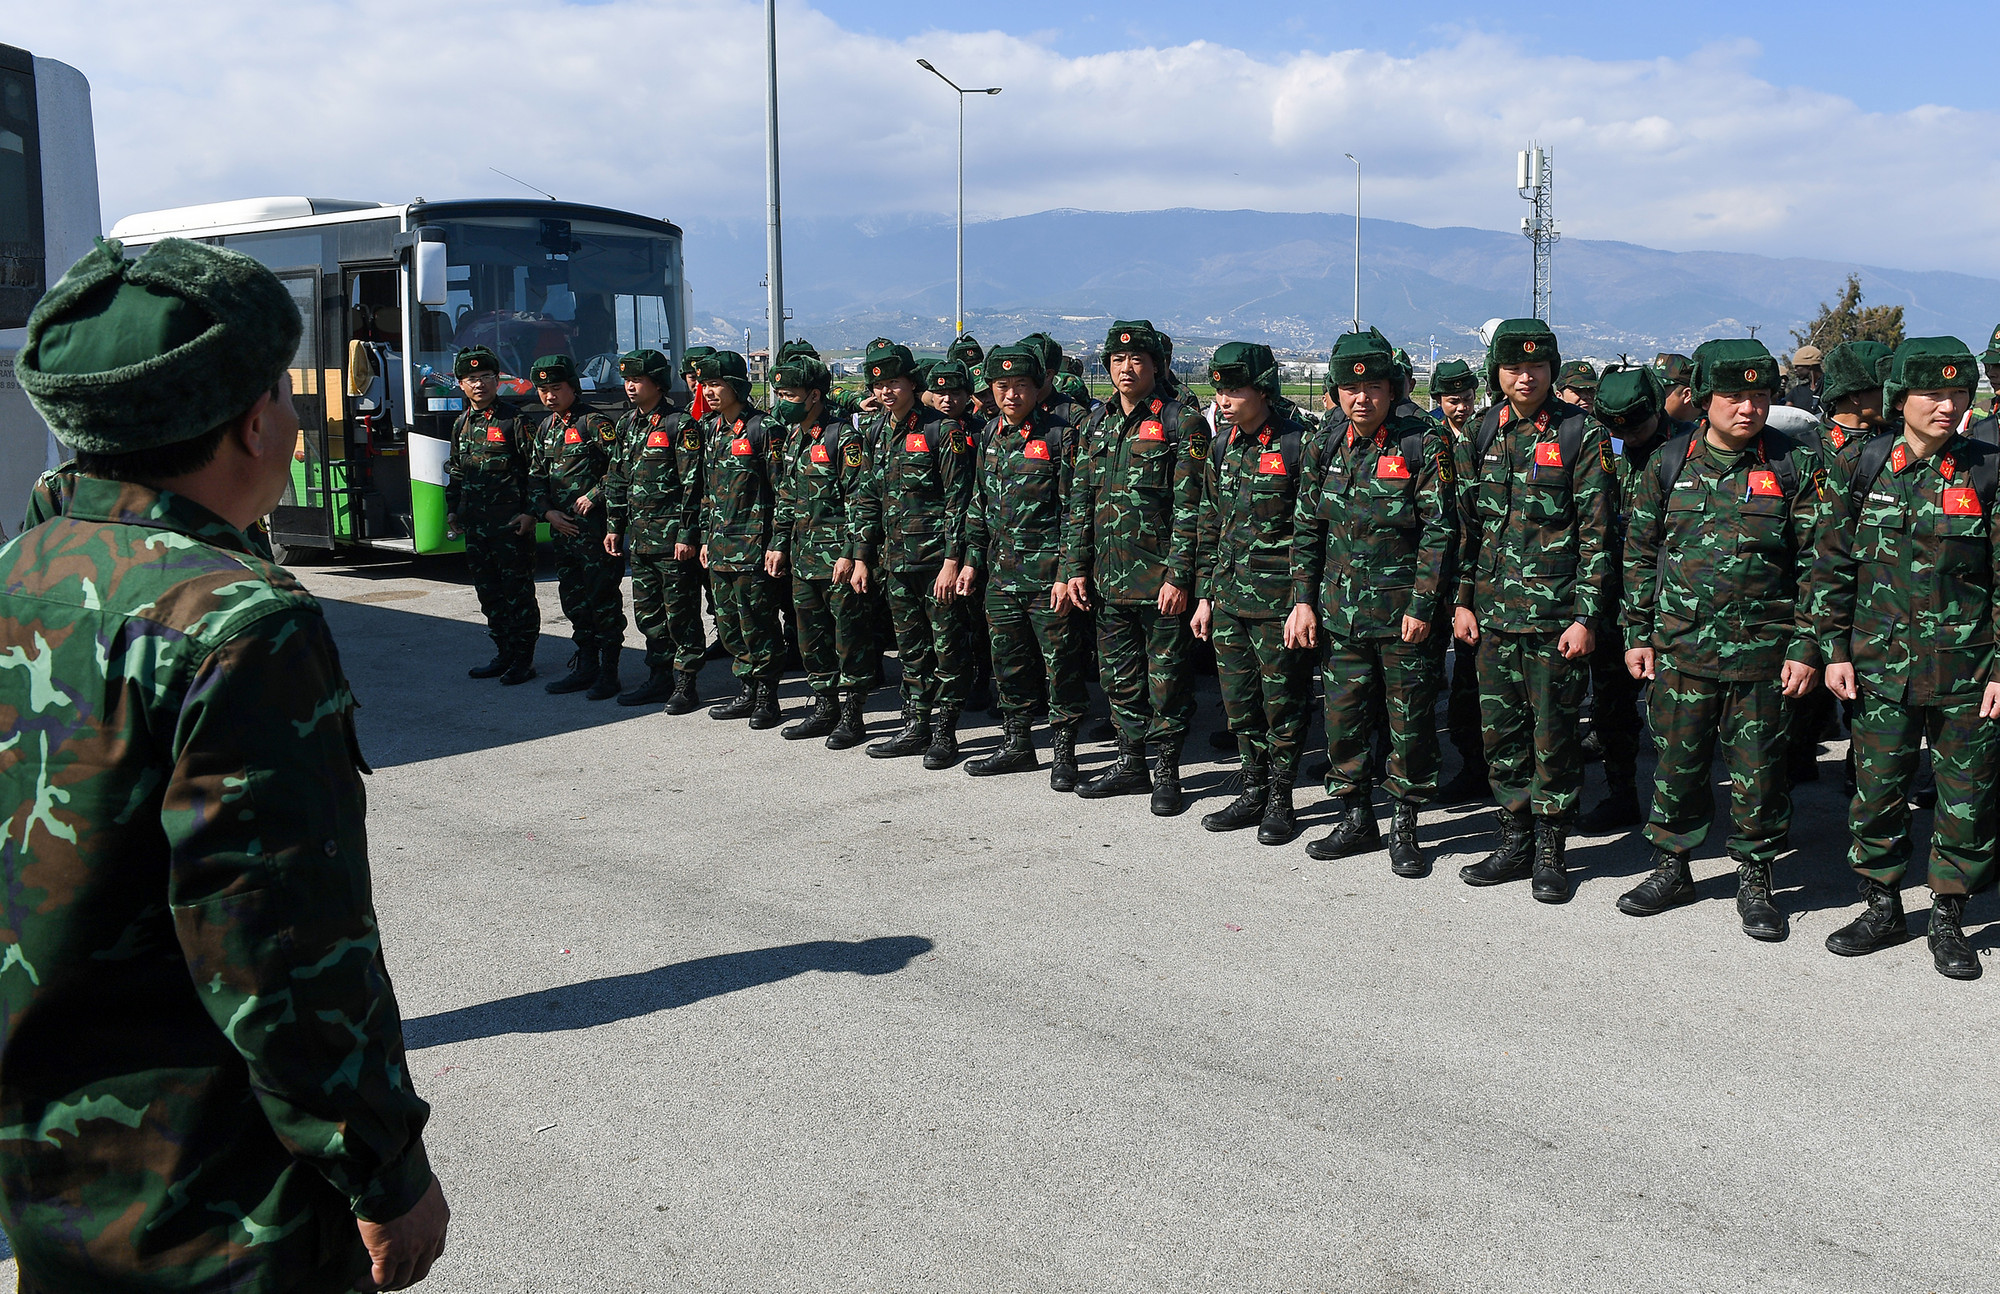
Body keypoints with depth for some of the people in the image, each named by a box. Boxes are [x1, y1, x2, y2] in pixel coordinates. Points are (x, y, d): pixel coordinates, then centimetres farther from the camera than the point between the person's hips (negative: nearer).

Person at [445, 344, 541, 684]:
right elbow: (454, 474, 22)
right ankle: (504, 655, 22)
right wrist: (453, 514, 17)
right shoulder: (461, 425, 14)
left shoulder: (514, 420, -5)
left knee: (518, 592, -2)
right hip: (476, 525, 7)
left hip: (511, 523, -7)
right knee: (488, 592, 12)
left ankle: (523, 660, 5)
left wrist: (530, 512, -12)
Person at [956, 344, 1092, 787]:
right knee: (1009, 664, 13)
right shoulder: (990, 437, 12)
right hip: (1001, 574, 6)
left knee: (1060, 665, 0)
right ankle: (1016, 745, 26)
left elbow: (1074, 510, -10)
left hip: (1047, 575, -6)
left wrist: (1067, 573, -14)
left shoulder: (1059, 435, -7)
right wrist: (973, 559, 15)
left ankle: (1063, 752, 10)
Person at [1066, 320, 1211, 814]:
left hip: (1160, 575, -6)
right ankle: (1131, 764, 26)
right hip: (1108, 578, 6)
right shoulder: (1097, 422, 12)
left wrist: (1178, 575, -16)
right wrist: (1077, 567, 8)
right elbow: (1081, 500, 14)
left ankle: (1167, 772, 13)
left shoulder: (1181, 421, -7)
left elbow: (1189, 505, -11)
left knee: (1165, 676, 2)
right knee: (1119, 675, 13)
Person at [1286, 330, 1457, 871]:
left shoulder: (1425, 444, -8)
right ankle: (1356, 821, 24)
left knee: (1410, 723, 4)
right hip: (1340, 613, 5)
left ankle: (1404, 828, 18)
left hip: (1407, 614, -4)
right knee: (1343, 719, 9)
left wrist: (1422, 607, -14)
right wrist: (1303, 600, 6)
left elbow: (1439, 531, -10)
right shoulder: (1327, 451, 8)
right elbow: (1307, 532, 13)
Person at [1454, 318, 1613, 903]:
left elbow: (1596, 531, -7)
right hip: (1493, 609, 5)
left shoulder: (1581, 434, -5)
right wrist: (1463, 600, 9)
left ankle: (1549, 850, 15)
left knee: (1553, 734, 2)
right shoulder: (1482, 433, 8)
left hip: (1556, 612, -4)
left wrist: (1586, 617, -12)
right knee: (1501, 728, 10)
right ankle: (1514, 841, 22)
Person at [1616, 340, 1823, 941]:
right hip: (1681, 645, 2)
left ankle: (1755, 879, 22)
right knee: (1678, 763, 9)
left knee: (1758, 771, 6)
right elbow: (1640, 553, 10)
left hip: (1763, 652, -1)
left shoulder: (1796, 464, -1)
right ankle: (1671, 868, 25)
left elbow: (1815, 563, 0)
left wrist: (1806, 647, -5)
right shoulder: (1669, 462, 4)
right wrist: (1637, 633, 7)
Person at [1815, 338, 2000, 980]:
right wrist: (1836, 650, 2)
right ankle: (1882, 908, 25)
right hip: (1881, 662, 1)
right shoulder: (1860, 465, 0)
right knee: (1878, 791, 8)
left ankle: (1948, 920, 22)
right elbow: (1834, 566, 6)